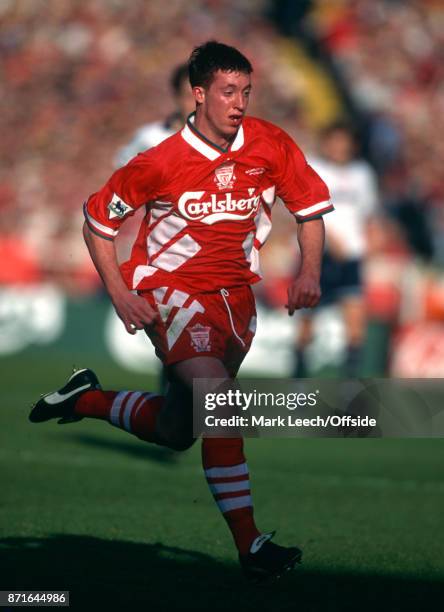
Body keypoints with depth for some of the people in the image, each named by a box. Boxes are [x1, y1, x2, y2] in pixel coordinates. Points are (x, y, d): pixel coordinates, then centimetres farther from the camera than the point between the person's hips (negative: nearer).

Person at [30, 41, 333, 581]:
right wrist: (119, 292, -10)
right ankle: (248, 541, -29)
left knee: (176, 433, 11)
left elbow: (310, 207, 9)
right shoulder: (162, 162, -13)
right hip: (170, 289, -5)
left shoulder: (270, 145, -5)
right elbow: (97, 217, -1)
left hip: (233, 294, 5)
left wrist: (309, 273, -6)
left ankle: (86, 399, 37)